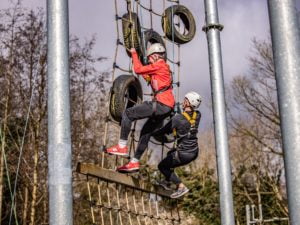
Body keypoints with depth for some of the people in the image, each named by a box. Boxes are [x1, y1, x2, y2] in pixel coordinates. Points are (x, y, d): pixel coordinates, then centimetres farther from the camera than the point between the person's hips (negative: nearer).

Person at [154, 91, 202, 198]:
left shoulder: (177, 118, -20)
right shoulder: (198, 115, -5)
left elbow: (164, 130, -8)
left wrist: (151, 133, 9)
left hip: (183, 155, -7)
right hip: (194, 152, 7)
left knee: (162, 166, 15)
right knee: (170, 154, 33)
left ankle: (181, 187, 4)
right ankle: (167, 182, 42)